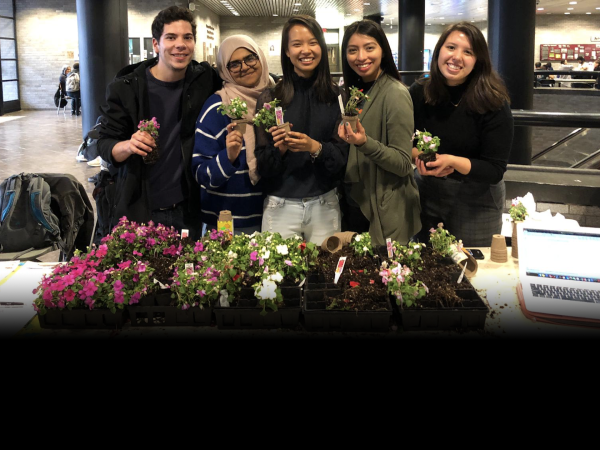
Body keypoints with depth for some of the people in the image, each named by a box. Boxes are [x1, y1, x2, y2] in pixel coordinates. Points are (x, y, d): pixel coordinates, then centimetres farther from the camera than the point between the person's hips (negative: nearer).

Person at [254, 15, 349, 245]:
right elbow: (262, 166, -1)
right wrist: (279, 149, -20)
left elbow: (343, 155, -2)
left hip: (325, 206, 1)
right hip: (281, 206, -1)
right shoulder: (269, 98, -2)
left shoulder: (337, 96, 0)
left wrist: (315, 148, -19)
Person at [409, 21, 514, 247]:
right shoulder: (418, 92, -6)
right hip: (428, 193, 3)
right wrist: (419, 156, -18)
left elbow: (495, 170, -18)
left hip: (477, 201, -3)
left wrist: (452, 161, -31)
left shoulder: (493, 102, -16)